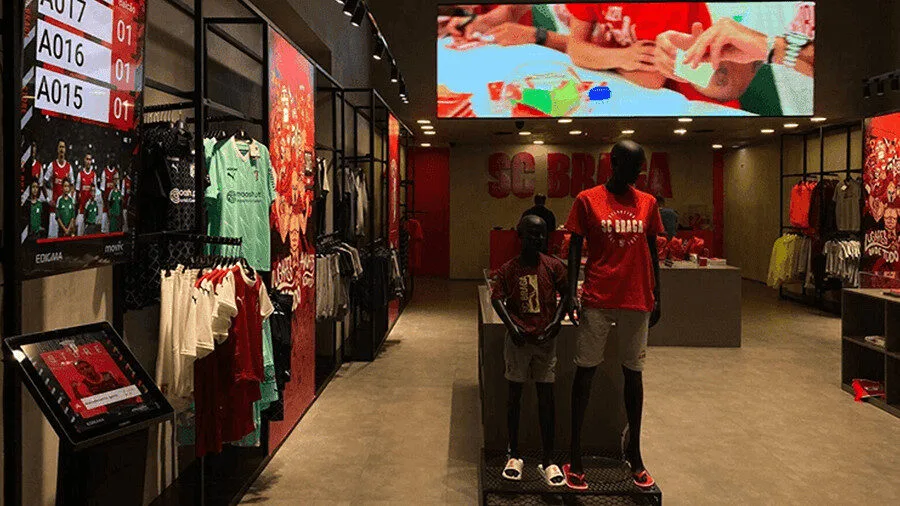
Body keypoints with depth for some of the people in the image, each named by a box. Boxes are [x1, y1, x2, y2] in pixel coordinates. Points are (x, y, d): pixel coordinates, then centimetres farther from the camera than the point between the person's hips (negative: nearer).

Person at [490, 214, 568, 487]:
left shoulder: (553, 266, 0)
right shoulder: (508, 269, -2)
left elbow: (566, 294, 7)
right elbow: (497, 299, -7)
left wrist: (556, 319, -7)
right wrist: (512, 326, -19)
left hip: (545, 339, 1)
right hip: (518, 339, 0)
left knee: (546, 396, 2)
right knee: (515, 394, 8)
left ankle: (548, 461, 11)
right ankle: (514, 456, 20)